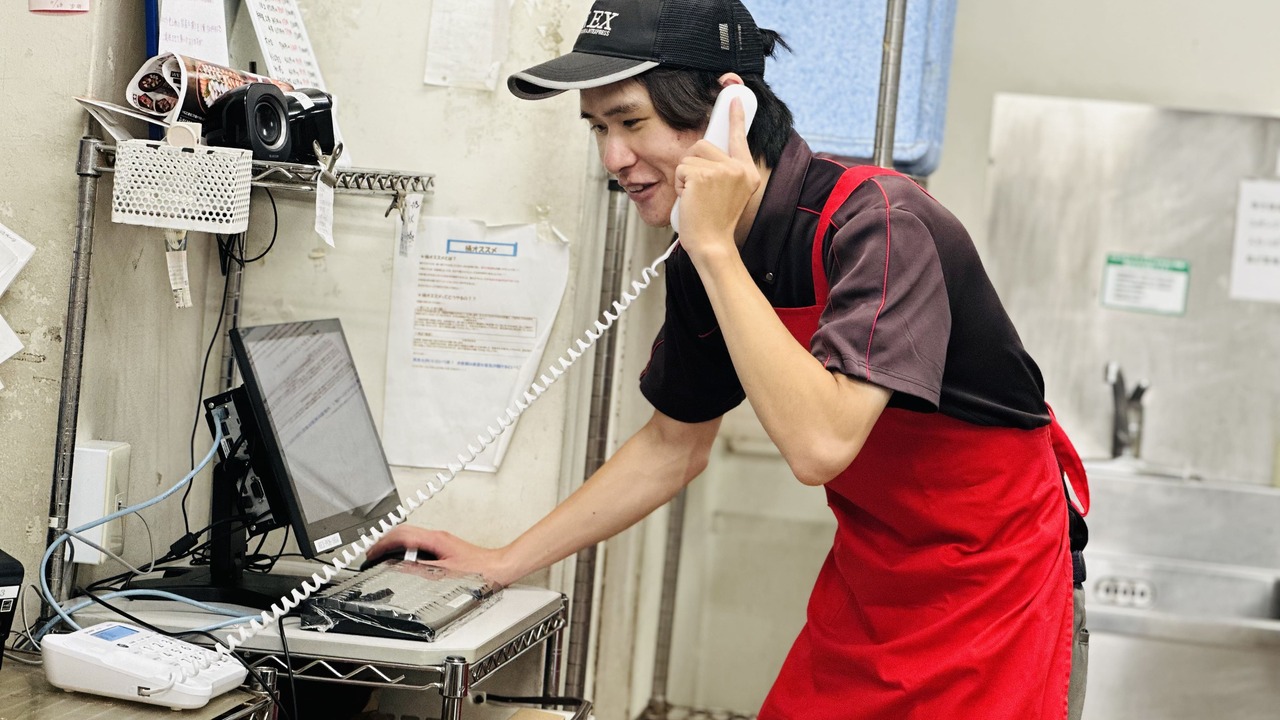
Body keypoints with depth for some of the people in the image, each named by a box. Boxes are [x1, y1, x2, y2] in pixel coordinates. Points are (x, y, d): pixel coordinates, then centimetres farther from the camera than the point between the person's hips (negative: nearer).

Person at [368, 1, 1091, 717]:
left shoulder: (877, 221, -27)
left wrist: (715, 247, -33)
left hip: (995, 585, -6)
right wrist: (503, 563, 8)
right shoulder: (704, 261, -4)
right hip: (870, 575, 6)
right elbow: (674, 445, 10)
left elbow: (820, 444, -39)